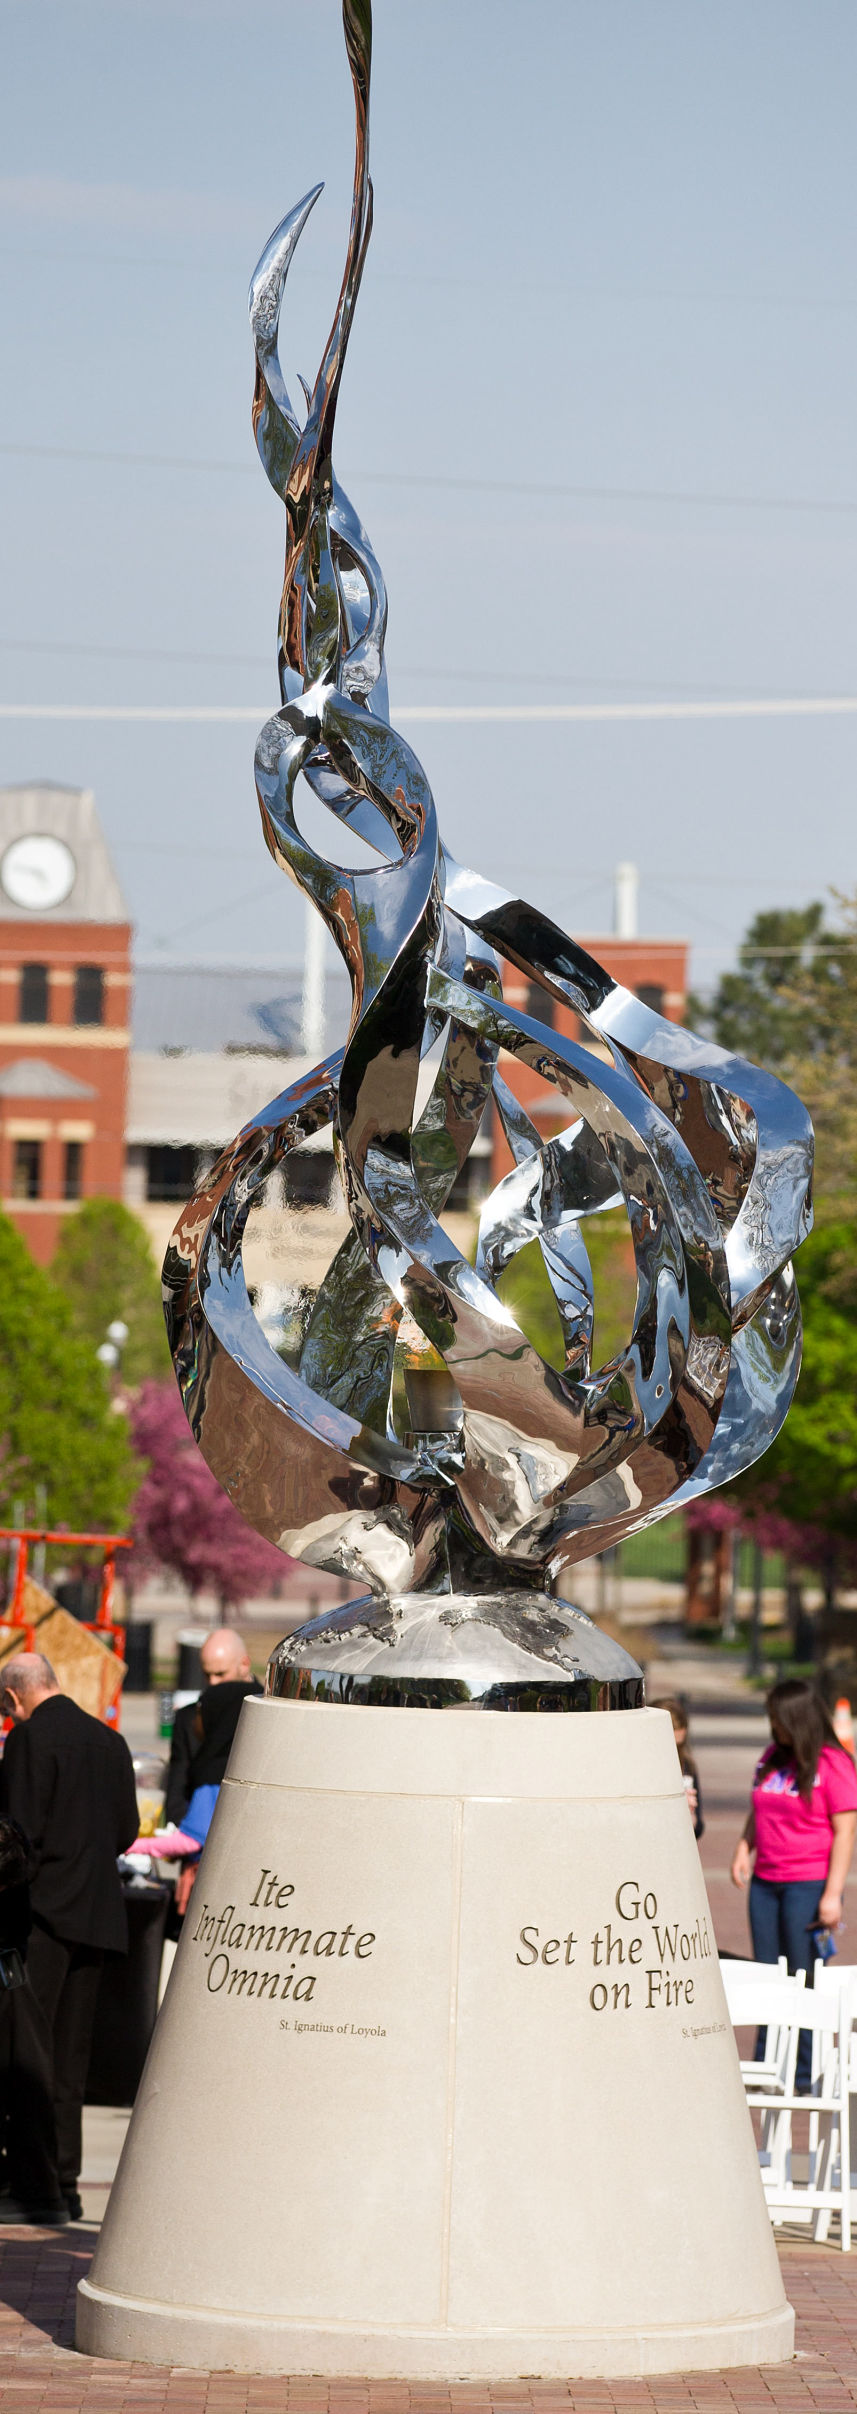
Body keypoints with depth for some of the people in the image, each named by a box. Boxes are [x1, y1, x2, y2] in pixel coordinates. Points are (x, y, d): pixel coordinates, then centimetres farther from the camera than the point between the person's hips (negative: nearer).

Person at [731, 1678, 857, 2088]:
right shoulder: (772, 1758, 12)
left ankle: (807, 2075, 2)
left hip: (809, 1884, -7)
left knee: (804, 1980, -4)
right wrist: (744, 1846, 3)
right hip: (765, 1881, 7)